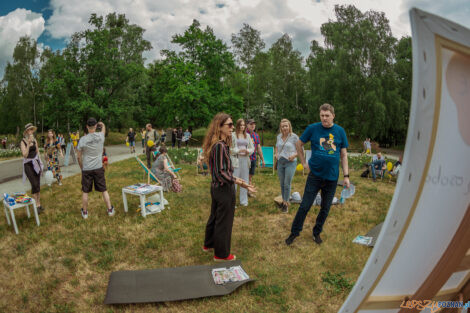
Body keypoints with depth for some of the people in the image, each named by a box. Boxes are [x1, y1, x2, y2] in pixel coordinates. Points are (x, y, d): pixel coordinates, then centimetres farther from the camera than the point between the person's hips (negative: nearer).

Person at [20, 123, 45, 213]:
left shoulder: (35, 140, 5)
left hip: (36, 163, 5)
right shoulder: (23, 142, -9)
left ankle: (39, 203, 15)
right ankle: (36, 204, -2)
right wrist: (28, 143, -23)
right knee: (34, 185, -11)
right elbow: (25, 155, -18)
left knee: (38, 185, 6)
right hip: (28, 164, -4)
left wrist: (40, 163, 12)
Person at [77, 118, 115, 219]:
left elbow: (79, 157, -2)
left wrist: (82, 168, 10)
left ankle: (85, 212, 22)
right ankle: (110, 210, 16)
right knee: (104, 190, 10)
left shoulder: (83, 139, -11)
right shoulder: (101, 136, -8)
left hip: (86, 169, -1)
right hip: (98, 168, 1)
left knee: (85, 192, 10)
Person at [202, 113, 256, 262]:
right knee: (224, 221, 6)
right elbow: (221, 173, -25)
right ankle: (221, 254, 24)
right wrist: (240, 183, -26)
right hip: (224, 189, -10)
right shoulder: (220, 146, -23)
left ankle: (208, 244, 43)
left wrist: (234, 178, 19)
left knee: (214, 217, 24)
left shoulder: (218, 144, 5)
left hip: (216, 187, 10)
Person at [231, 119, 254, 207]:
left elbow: (252, 148, 14)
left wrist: (248, 151, -7)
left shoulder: (247, 136, 13)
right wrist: (238, 151, -16)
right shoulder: (233, 135, -2)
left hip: (245, 159, 5)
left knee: (244, 180, 10)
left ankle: (244, 200, 21)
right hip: (236, 159, -4)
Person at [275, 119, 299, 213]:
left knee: (287, 184, -5)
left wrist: (294, 155, -22)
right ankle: (284, 201, 28)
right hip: (280, 162, 5)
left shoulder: (294, 137, -10)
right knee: (282, 183, 13)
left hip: (290, 163, -5)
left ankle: (286, 203, 9)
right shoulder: (279, 136, 6)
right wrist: (276, 154, 2)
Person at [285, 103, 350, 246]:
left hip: (332, 177, 2)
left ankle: (317, 232, 32)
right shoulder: (313, 128, -5)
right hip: (315, 175, -2)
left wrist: (346, 175, 0)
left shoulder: (340, 131, 1)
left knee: (325, 209, 13)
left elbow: (344, 155, 5)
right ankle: (294, 232, 19)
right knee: (305, 206, 1)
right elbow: (299, 144, 7)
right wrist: (304, 163, 2)